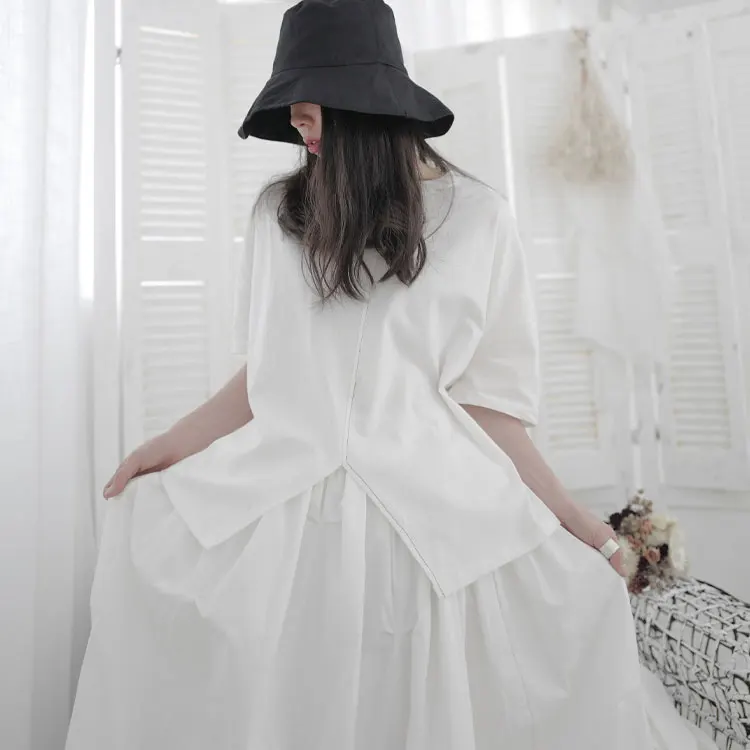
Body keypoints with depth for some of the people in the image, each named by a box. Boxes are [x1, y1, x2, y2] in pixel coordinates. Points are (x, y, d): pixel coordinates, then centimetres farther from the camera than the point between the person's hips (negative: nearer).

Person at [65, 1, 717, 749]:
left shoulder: (477, 218, 0)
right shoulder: (278, 211, 8)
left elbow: (483, 393, 0)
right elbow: (270, 368, 11)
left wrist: (564, 514, -2)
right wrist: (179, 443, 7)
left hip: (431, 509, -1)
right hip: (278, 502, 3)